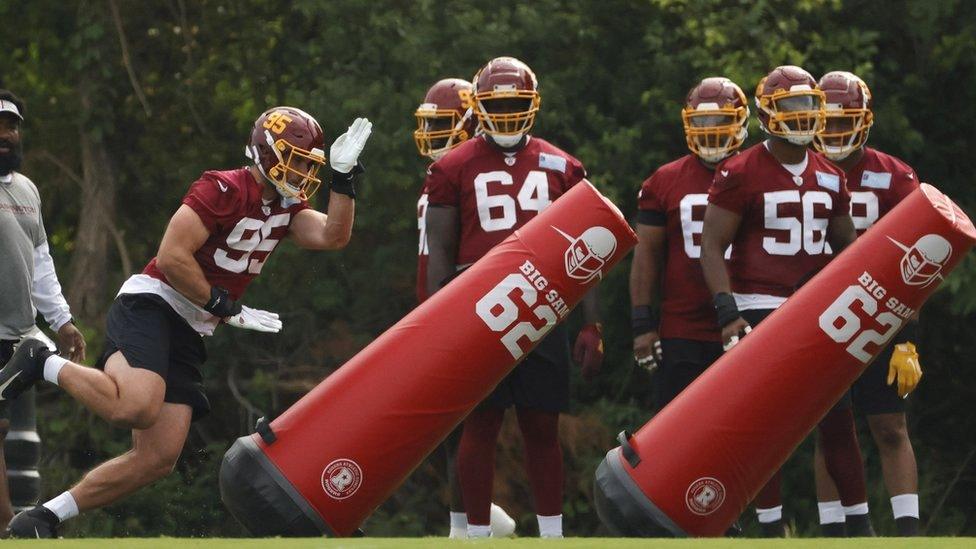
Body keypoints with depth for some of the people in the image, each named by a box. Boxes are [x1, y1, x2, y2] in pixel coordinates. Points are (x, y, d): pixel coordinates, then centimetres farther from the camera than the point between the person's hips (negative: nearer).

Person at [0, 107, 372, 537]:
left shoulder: (285, 207, 15)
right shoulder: (223, 190, -12)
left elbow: (333, 237, 1)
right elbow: (172, 257, -18)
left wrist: (342, 176, -4)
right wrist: (225, 308, -13)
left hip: (187, 336, 9)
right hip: (151, 305, -9)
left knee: (156, 460, 1)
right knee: (135, 408, -36)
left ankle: (42, 518, 7)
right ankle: (44, 364, -11)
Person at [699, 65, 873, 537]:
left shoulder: (829, 177, 11)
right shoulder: (741, 174, -6)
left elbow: (846, 246, 19)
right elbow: (712, 246, -8)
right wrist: (727, 311, -18)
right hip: (761, 311, -5)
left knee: (838, 420, 3)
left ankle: (860, 525, 10)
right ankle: (771, 529, 4)